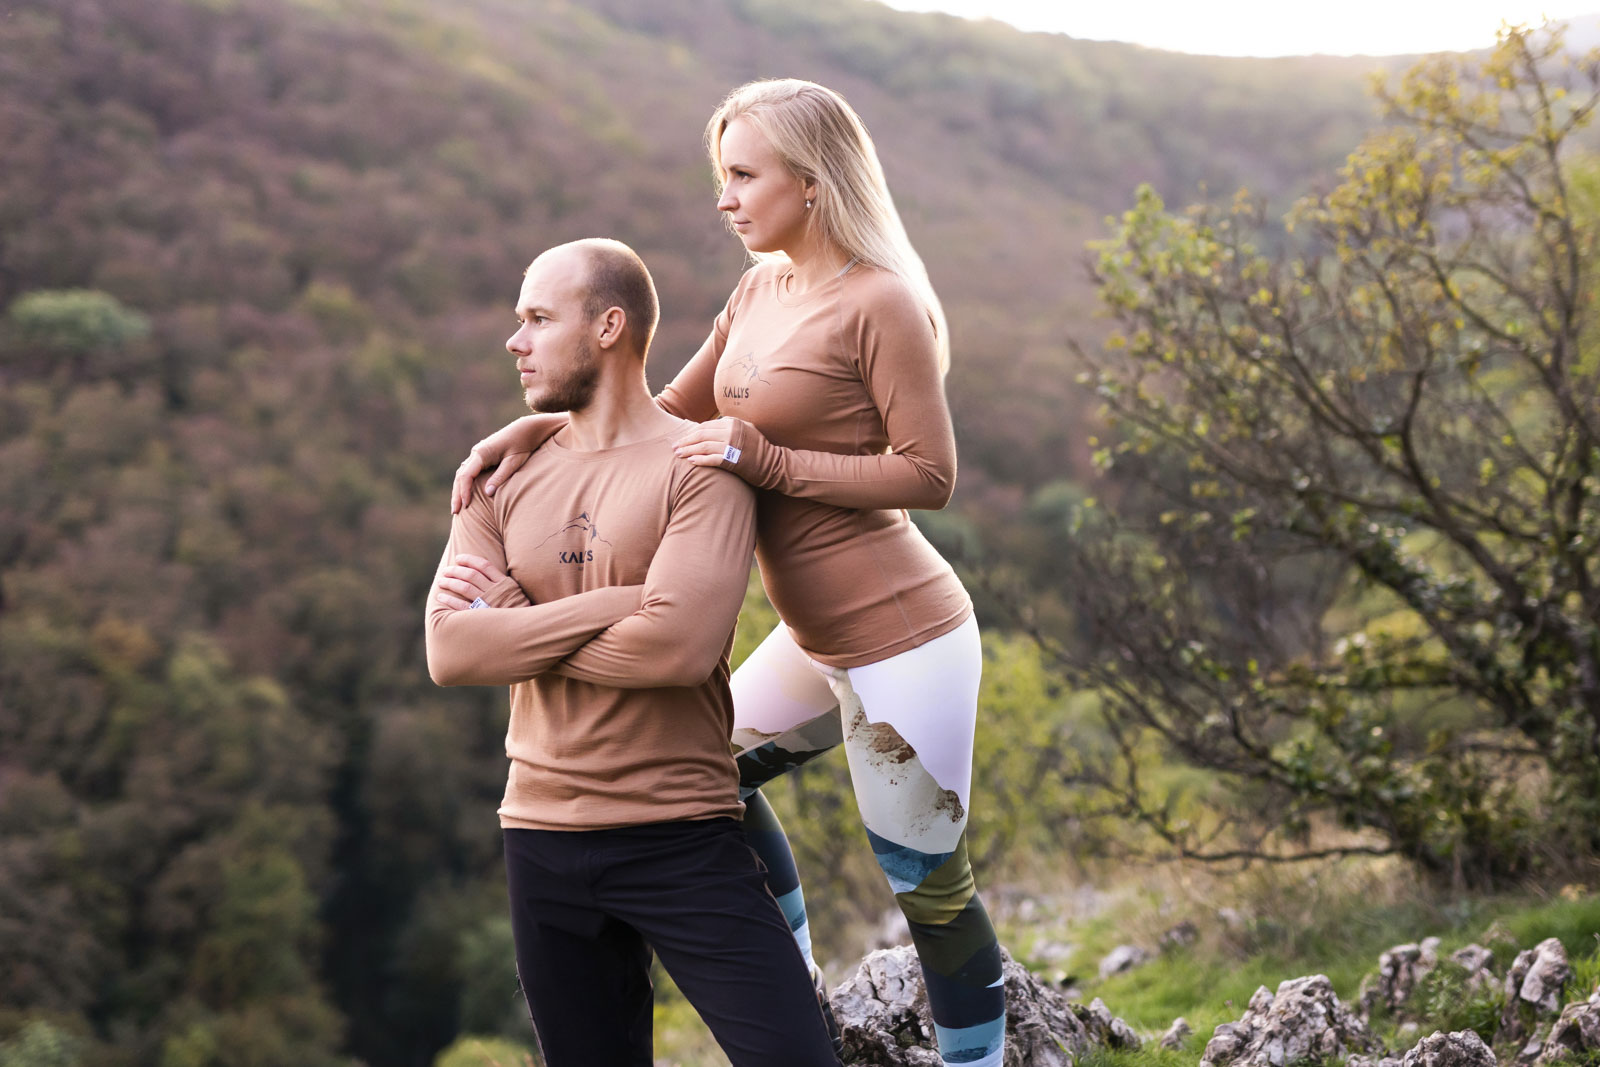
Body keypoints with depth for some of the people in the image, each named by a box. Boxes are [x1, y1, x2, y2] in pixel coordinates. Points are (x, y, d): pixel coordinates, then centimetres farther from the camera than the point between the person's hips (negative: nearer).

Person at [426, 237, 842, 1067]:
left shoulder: (699, 466, -5)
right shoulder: (507, 480, 10)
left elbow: (681, 644, -21)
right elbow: (449, 651, -4)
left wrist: (517, 627, -8)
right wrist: (610, 605, -13)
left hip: (683, 836, -5)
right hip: (542, 837, 5)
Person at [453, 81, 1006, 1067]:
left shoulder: (882, 303, -17)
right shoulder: (762, 290, 7)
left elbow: (929, 475, -18)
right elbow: (677, 411, 16)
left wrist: (769, 461, -23)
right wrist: (538, 429, 3)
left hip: (901, 640, -9)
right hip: (821, 639, 9)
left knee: (928, 880, 1)